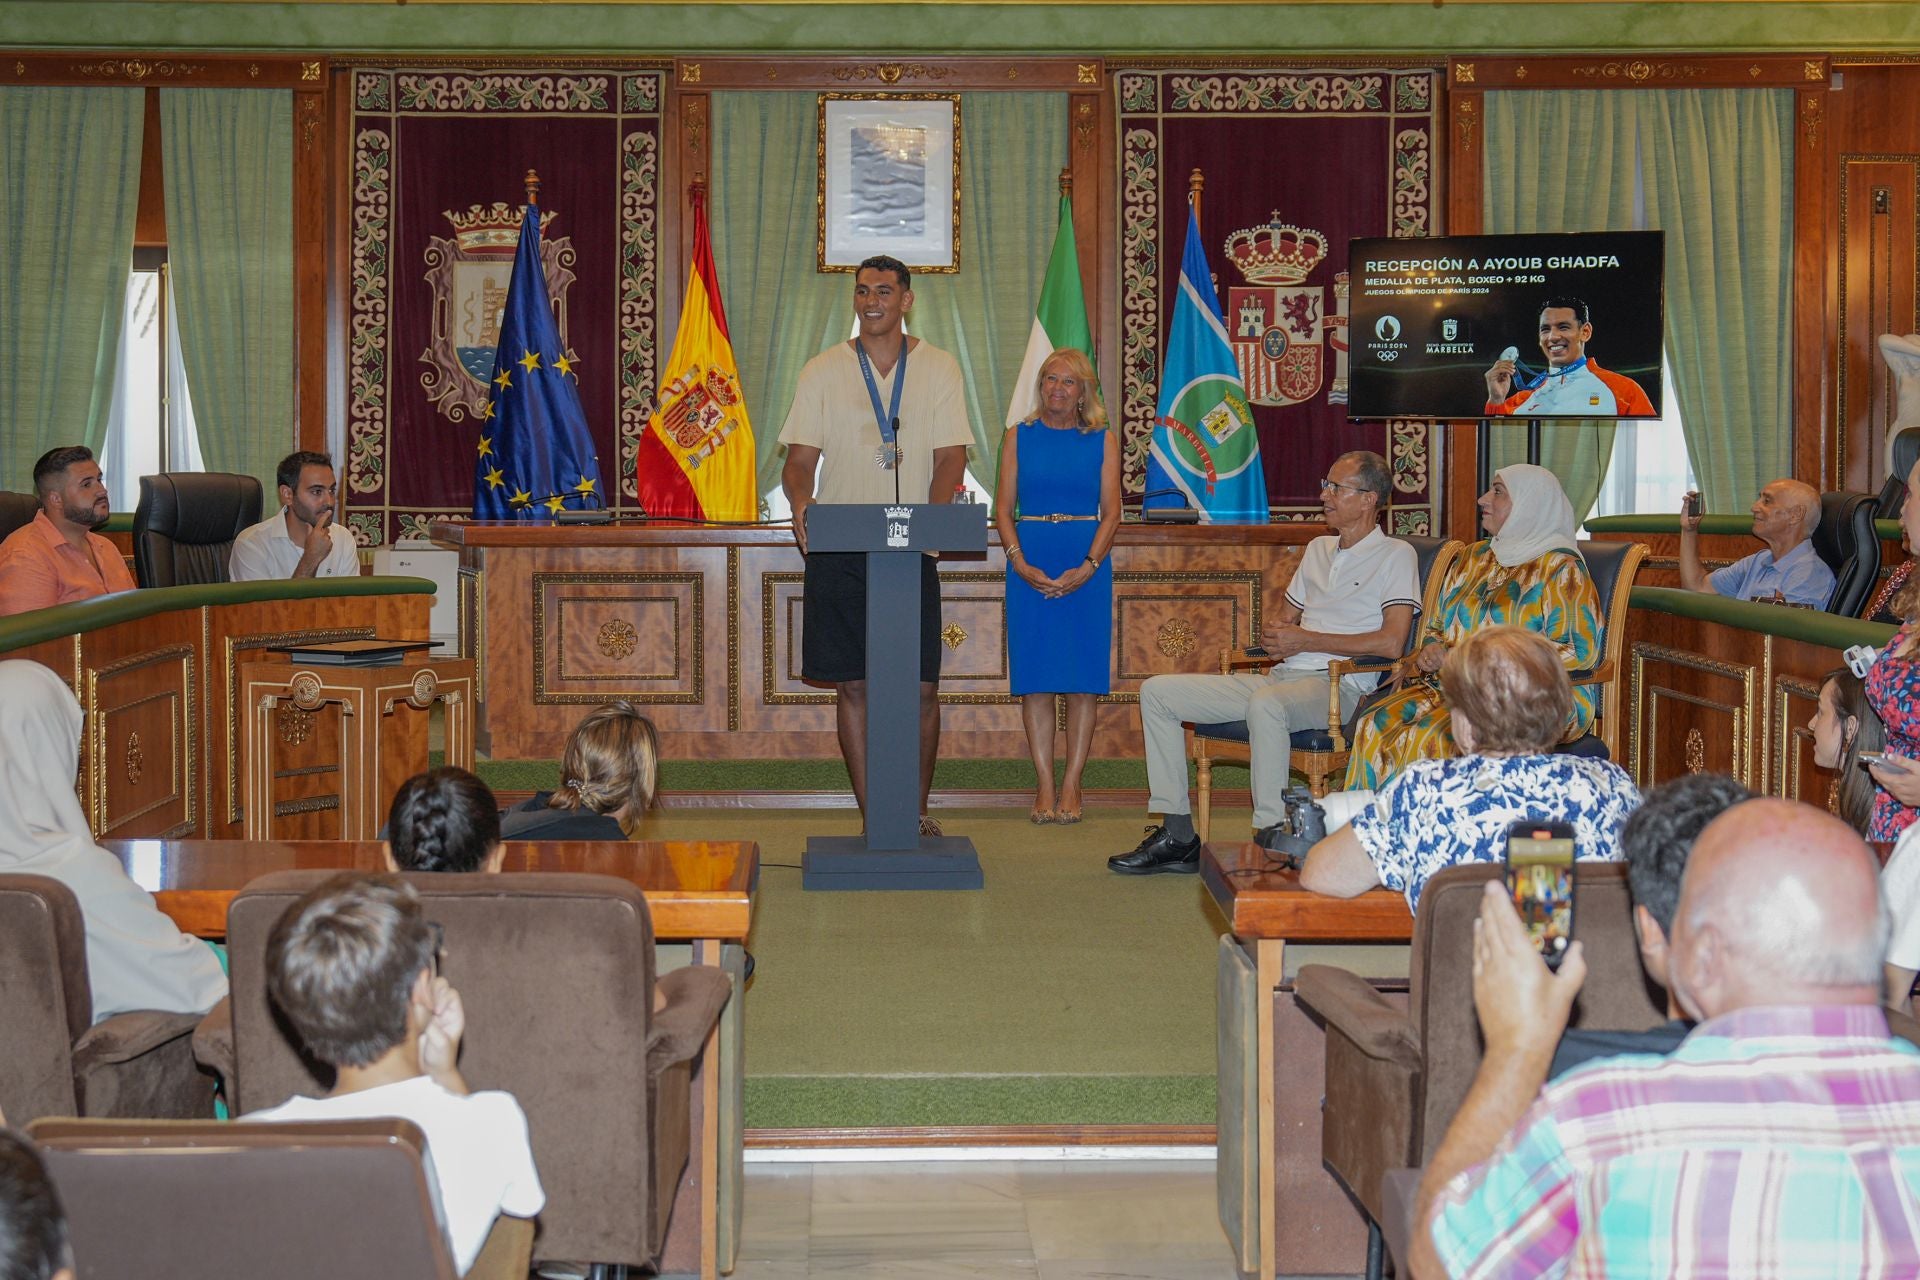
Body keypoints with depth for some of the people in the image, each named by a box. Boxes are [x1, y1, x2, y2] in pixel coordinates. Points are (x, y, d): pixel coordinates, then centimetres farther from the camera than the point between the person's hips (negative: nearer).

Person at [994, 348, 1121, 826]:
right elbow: (1003, 509, 4)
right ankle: (1044, 787, 5)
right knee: (1036, 676, 0)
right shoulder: (1019, 436, 8)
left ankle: (1071, 786, 6)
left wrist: (1087, 568, -12)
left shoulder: (1103, 440, 5)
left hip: (1086, 566, 0)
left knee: (1082, 677, 0)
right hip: (1030, 566, 1)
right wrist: (1021, 565, -10)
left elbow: (1111, 512, 1)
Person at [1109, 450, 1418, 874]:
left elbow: (1392, 643, -12)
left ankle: (1271, 837, -34)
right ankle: (1178, 835, -6)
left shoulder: (1395, 556, 0)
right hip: (1282, 678, 8)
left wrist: (1306, 640, -10)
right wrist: (1274, 638, 4)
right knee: (1157, 692, -2)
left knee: (1266, 702, -42)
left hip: (1337, 686, -8)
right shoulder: (1318, 549, 25)